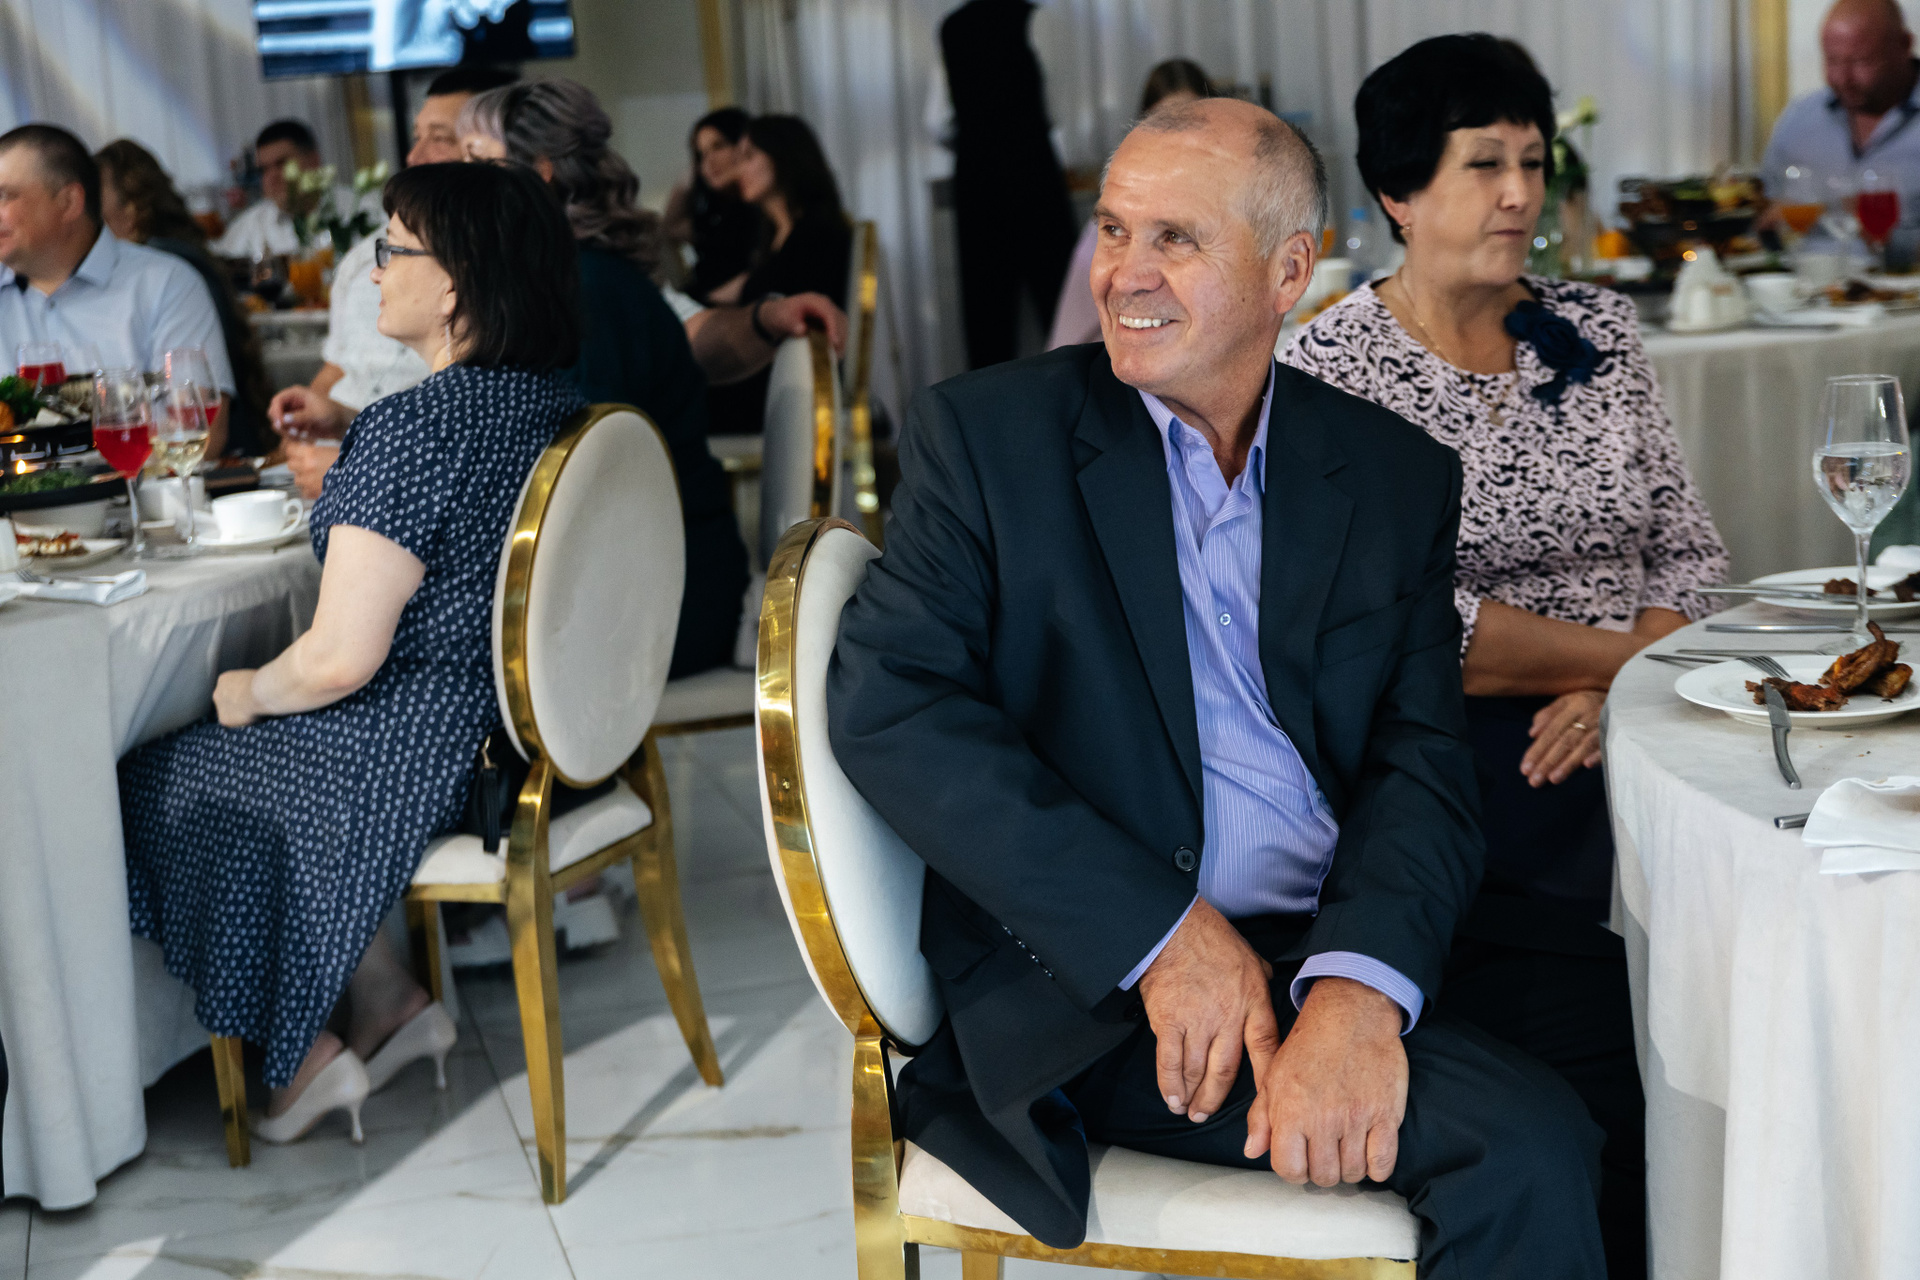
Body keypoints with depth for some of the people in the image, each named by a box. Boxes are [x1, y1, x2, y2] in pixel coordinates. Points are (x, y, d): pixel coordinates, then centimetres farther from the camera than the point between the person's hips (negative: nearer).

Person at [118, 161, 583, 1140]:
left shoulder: (409, 429, -24)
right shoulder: (557, 401, 2)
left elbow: (340, 660, -24)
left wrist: (250, 691, -4)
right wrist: (339, 480, 23)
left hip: (438, 756, -9)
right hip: (545, 737, 9)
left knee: (172, 781, 13)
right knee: (259, 756, 26)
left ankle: (304, 1054, 19)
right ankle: (387, 1004, 22)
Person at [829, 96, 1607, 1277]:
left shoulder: (1399, 478, 10)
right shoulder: (985, 435, 3)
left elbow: (1424, 767, 1)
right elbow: (887, 705, -8)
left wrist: (1359, 984, -21)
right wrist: (1161, 931, -16)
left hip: (1331, 957, 5)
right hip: (1088, 991, -4)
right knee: (1532, 1144, -24)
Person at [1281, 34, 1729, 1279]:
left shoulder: (1598, 328, 15)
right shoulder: (1328, 368, -1)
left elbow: (1691, 550, 12)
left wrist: (1614, 689, -7)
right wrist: (1620, 651, -8)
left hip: (1626, 729, 5)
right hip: (1447, 759, -4)